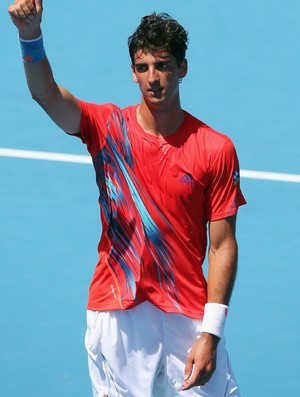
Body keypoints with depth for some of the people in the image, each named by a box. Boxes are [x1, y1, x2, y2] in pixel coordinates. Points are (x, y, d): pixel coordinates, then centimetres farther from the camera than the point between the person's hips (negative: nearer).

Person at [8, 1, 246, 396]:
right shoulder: (108, 127, 1)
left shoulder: (216, 149, -3)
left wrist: (211, 333, -10)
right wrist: (31, 35, -38)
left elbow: (222, 247, -3)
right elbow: (48, 96, -19)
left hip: (188, 318, 0)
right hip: (116, 314, 1)